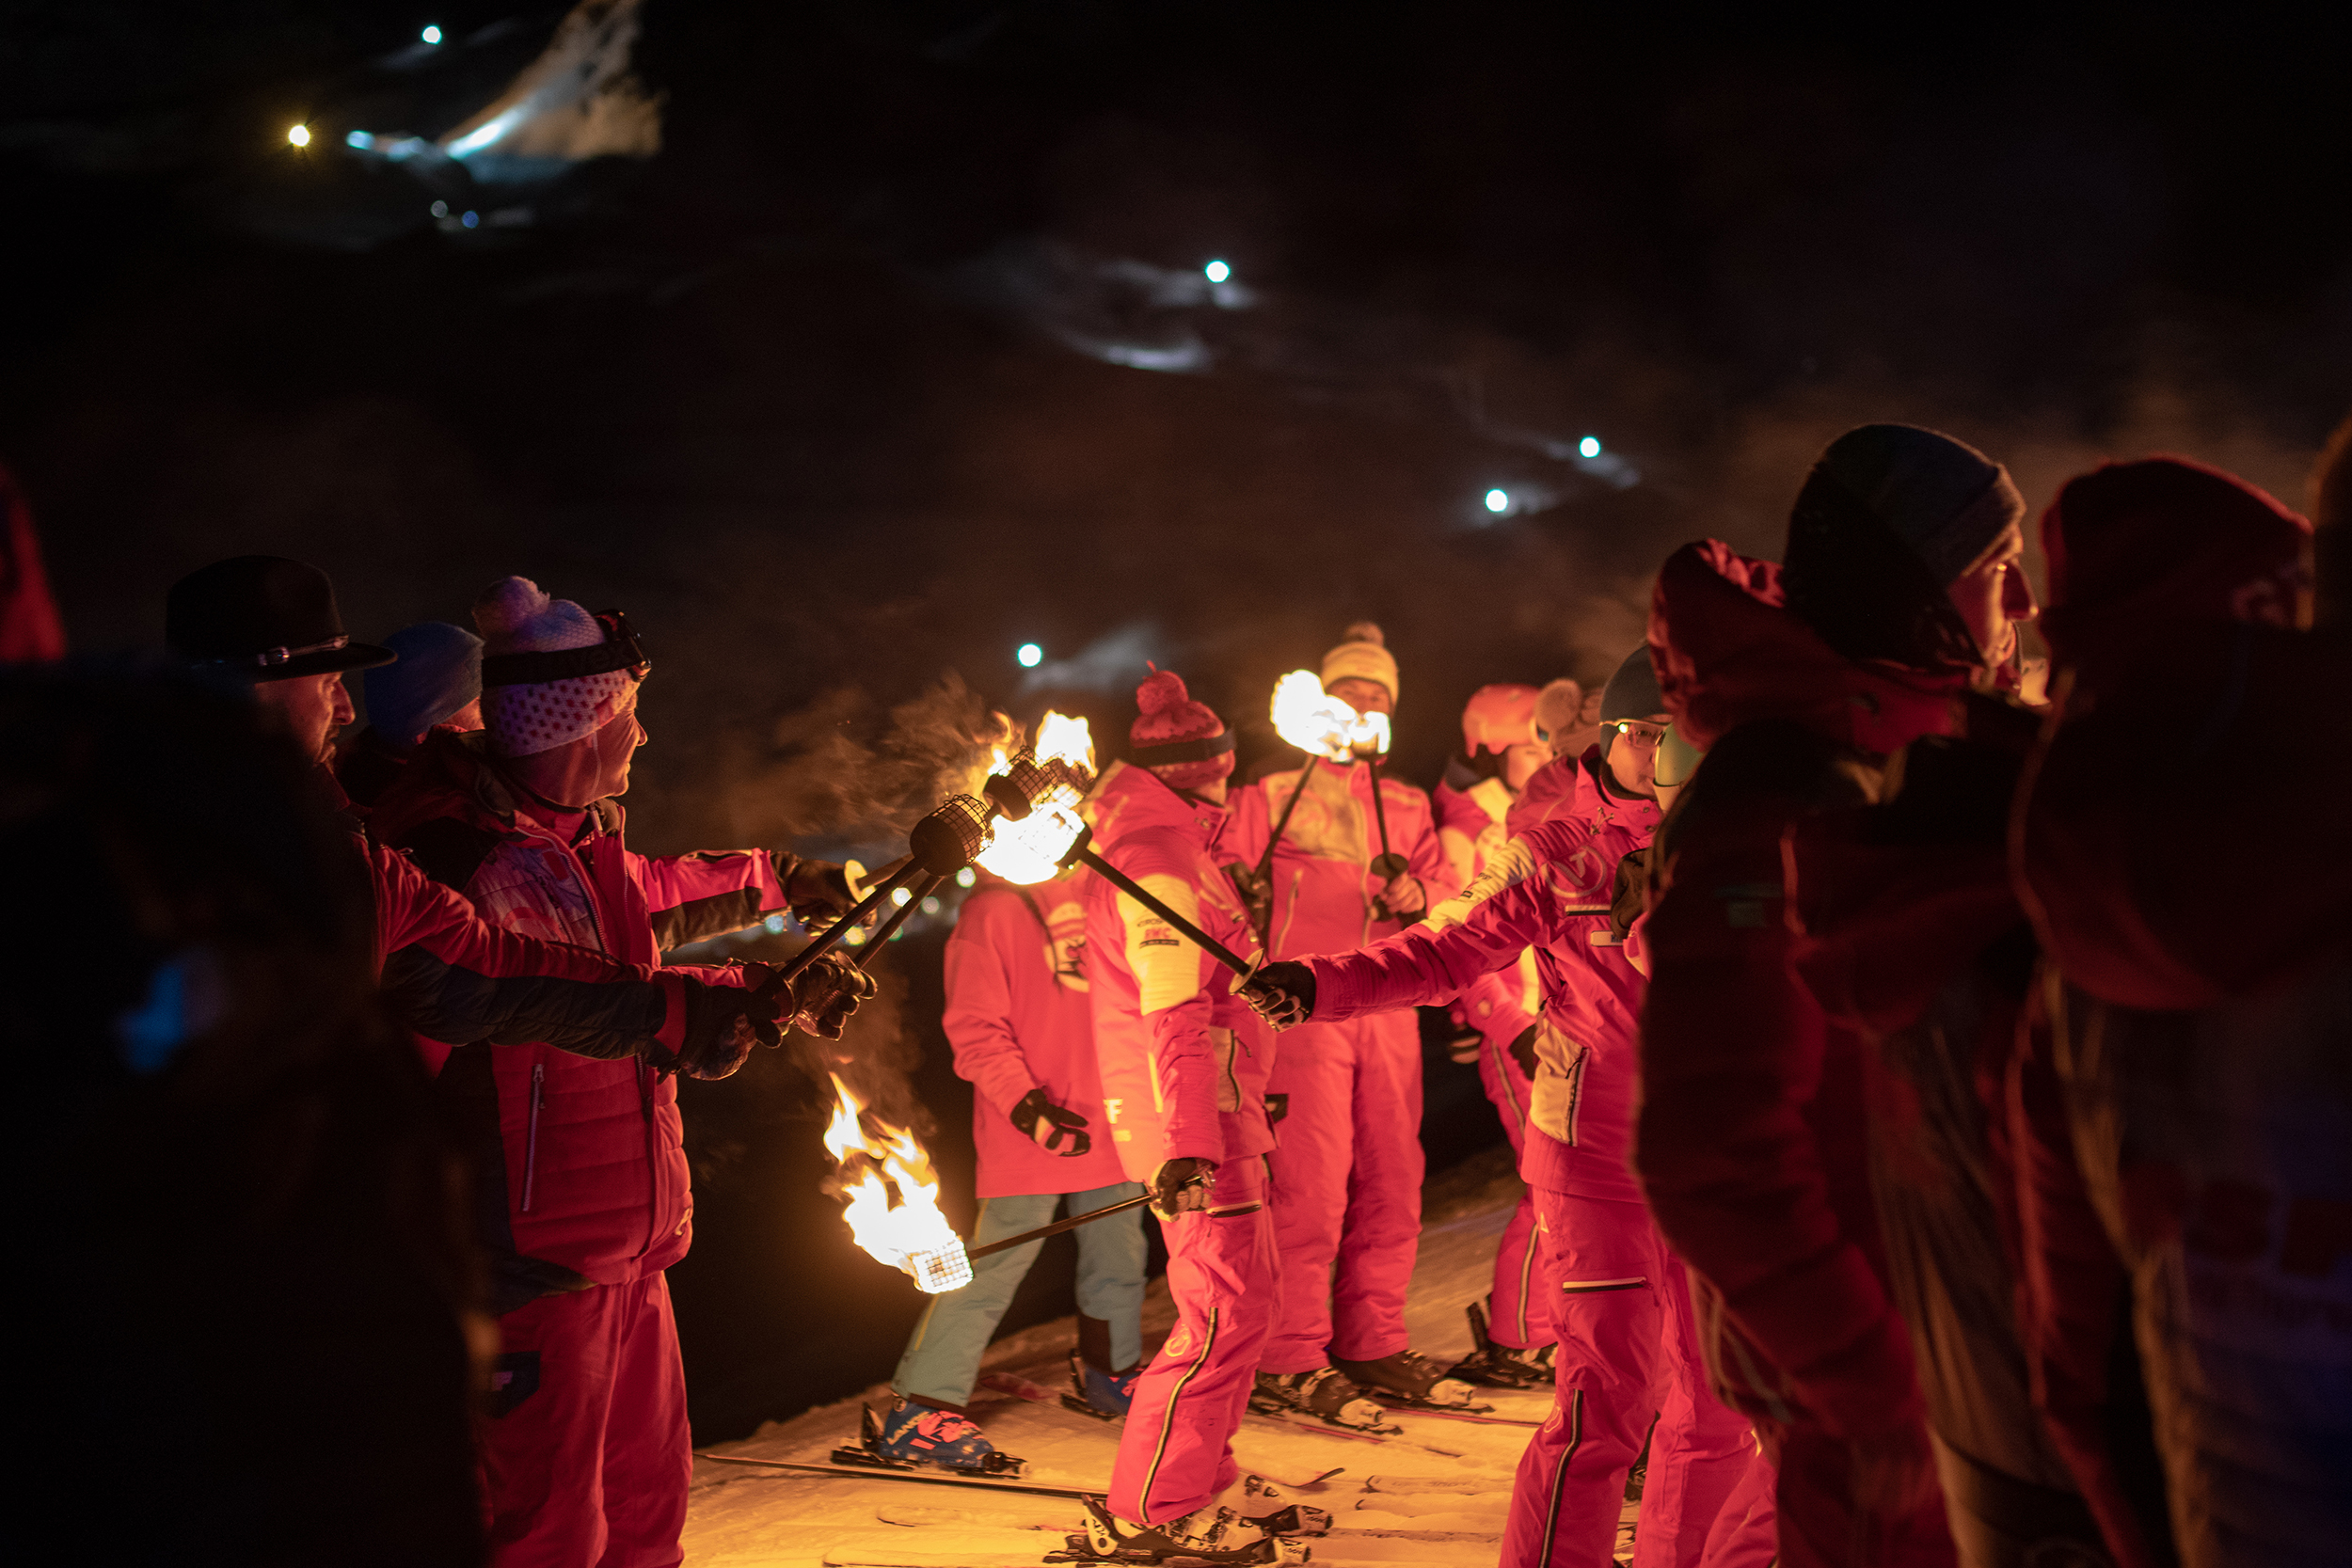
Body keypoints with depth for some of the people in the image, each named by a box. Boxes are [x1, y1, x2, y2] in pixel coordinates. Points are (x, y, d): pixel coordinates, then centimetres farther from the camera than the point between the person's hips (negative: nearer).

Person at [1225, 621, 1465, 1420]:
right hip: (1305, 1006, -5)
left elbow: (1447, 889, 15)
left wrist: (1417, 893, -8)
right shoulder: (1273, 795, 6)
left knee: (1392, 1181, 7)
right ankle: (1291, 1358, -2)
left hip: (1389, 1004, 5)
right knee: (1310, 1184, -9)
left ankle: (1373, 1344, 18)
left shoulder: (1408, 806, 21)